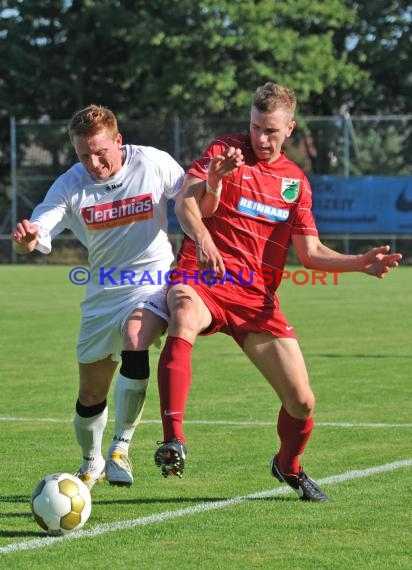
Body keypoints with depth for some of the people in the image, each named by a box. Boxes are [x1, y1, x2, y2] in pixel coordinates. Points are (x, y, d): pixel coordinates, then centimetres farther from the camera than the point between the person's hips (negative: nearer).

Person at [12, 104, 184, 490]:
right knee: (91, 395, 8)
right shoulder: (70, 185, -8)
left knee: (135, 342, -34)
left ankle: (120, 448, -20)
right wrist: (25, 238, -43)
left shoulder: (153, 164, -10)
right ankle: (91, 463, 38)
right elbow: (34, 237, -18)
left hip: (152, 282, -3)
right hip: (103, 291, 3)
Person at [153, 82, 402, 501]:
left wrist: (360, 262, -3)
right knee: (183, 322, -41)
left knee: (302, 403, 0)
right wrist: (201, 237, -32)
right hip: (203, 277, -4)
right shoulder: (225, 151, 4)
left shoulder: (295, 181, 16)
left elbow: (310, 252, 14)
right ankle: (173, 442, -43)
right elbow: (185, 201, -11)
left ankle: (288, 466, 34)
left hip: (257, 298, 4)